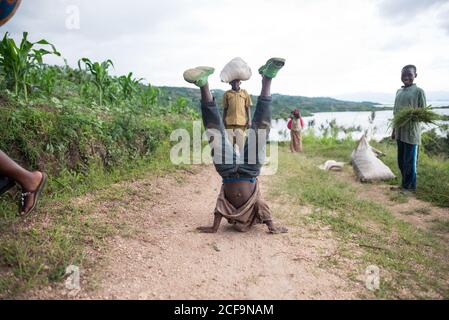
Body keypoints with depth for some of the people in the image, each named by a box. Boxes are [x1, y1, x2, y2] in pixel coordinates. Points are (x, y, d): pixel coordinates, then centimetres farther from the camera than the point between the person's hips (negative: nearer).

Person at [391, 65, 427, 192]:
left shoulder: (419, 91, -5)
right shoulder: (398, 92, 14)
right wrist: (394, 130, 18)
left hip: (412, 132, -7)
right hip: (400, 132, 7)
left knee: (410, 162, 0)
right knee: (401, 161, 12)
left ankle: (410, 187, 9)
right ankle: (404, 184, 24)